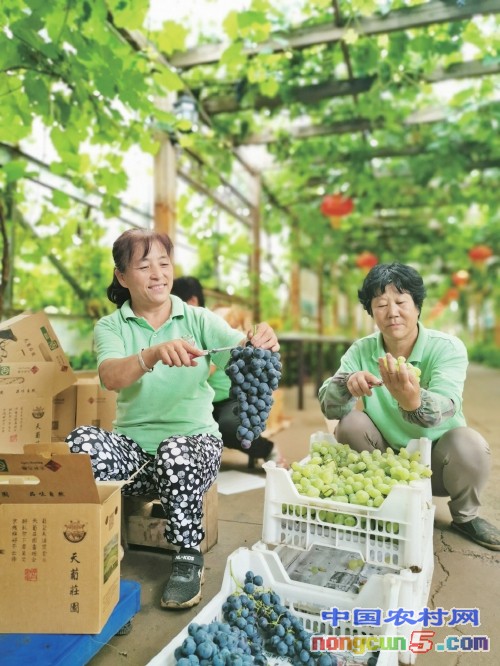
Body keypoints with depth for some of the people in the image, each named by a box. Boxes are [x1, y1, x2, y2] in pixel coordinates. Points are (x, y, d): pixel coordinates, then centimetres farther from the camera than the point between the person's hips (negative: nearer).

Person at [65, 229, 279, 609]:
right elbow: (111, 378, -19)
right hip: (134, 447, 1)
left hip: (194, 441, 0)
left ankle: (189, 557, -7)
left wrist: (260, 344, -39)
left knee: (175, 452, -34)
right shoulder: (110, 327, 2)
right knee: (83, 440, -27)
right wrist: (154, 354, -40)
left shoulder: (199, 320, 3)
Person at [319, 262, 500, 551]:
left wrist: (413, 402, -60)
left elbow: (445, 410, -35)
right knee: (351, 423, -22)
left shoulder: (448, 348, -18)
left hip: (438, 461, -2)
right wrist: (347, 384, -40)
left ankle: (465, 516, 3)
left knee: (469, 444, -31)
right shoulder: (361, 351, -10)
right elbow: (328, 407, -17)